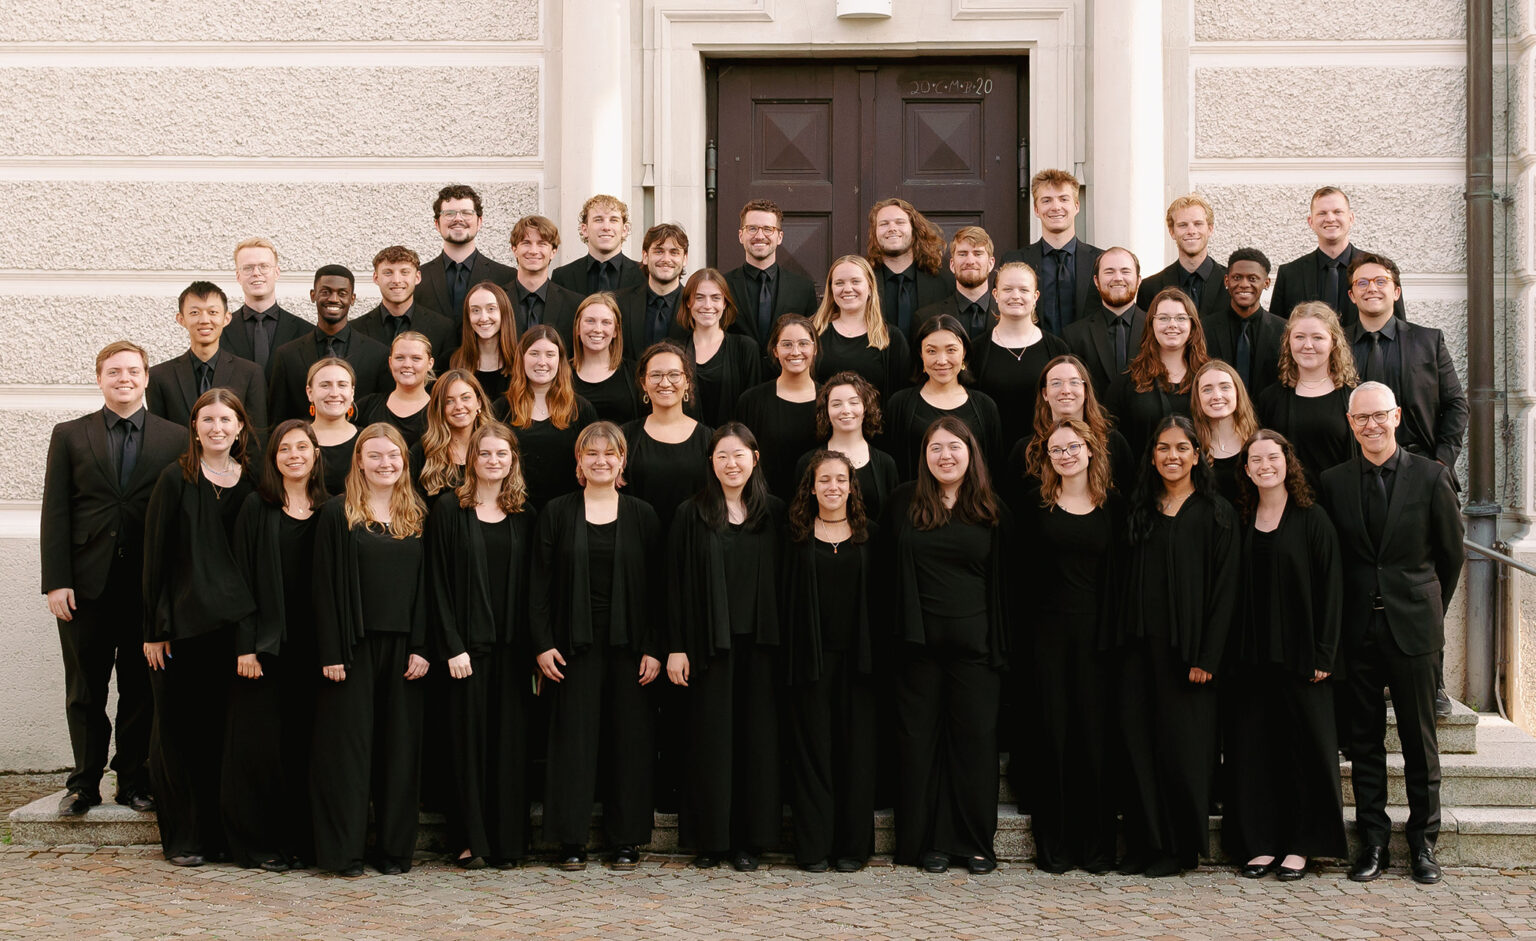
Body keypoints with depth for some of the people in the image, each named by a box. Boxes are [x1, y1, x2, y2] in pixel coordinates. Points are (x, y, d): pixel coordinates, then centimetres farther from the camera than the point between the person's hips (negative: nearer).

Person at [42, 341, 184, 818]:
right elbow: (55, 513, 2)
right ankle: (84, 783, 18)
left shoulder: (176, 438, 5)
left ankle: (135, 780, 18)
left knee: (142, 690, 6)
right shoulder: (69, 435, 7)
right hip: (86, 585, 0)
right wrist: (56, 581, -6)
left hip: (148, 587, 0)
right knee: (84, 692, 7)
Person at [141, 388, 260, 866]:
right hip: (183, 622, -3)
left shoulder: (252, 481, 8)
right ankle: (181, 838, 11)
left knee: (224, 728, 6)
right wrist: (154, 628, -7)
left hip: (234, 624, 3)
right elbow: (155, 555, -3)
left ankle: (219, 834, 16)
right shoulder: (176, 479, -2)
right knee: (179, 728, 2)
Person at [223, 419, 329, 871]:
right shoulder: (257, 507, 0)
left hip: (310, 643, 3)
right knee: (261, 739, -1)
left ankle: (298, 839, 14)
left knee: (302, 740, 6)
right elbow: (243, 575, -4)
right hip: (266, 641, -3)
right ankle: (257, 841, 8)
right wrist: (246, 645, -12)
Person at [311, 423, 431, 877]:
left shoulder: (417, 515, 10)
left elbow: (425, 585, 7)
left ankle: (394, 850, 14)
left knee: (399, 745, 6)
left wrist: (420, 648, -1)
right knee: (348, 743, 0)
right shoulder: (337, 513, 0)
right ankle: (344, 851, 7)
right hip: (353, 646, -3)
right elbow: (325, 584, -4)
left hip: (402, 647, 3)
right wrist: (330, 652, -11)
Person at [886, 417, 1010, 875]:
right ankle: (929, 841, 12)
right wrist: (904, 621, 0)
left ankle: (975, 843, 12)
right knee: (919, 738, 3)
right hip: (918, 642, 0)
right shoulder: (904, 501, 5)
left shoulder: (989, 510, 7)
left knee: (975, 738, 2)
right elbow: (889, 563, 9)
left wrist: (1000, 645, 5)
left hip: (973, 643, 0)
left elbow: (1001, 579, 9)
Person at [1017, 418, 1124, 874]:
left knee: (1096, 732, 1)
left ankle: (1097, 846, 10)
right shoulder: (1034, 507, 6)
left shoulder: (1113, 506, 6)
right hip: (1047, 630, 0)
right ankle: (1054, 846, 9)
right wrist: (1018, 633, -4)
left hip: (1096, 631, 0)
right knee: (1051, 733, 1)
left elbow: (1122, 572, 6)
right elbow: (1020, 568, 4)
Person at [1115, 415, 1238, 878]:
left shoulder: (1216, 514, -1)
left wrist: (1207, 657, -13)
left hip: (1186, 647, -4)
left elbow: (1224, 588, -6)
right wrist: (1121, 639, 3)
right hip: (1139, 644, 4)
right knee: (1139, 740, 3)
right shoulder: (1141, 511, 12)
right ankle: (1145, 843, 12)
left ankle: (1182, 847, 11)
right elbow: (1127, 581, 14)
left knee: (1182, 744, 0)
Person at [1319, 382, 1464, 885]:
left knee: (1420, 739, 5)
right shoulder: (1333, 482, 3)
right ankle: (1373, 840, 15)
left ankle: (1423, 841, 16)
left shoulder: (1431, 476, -1)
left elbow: (1452, 552, 7)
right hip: (1357, 631, 1)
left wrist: (1431, 608, 9)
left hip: (1413, 628, -1)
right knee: (1364, 740, 6)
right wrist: (1337, 621, 5)